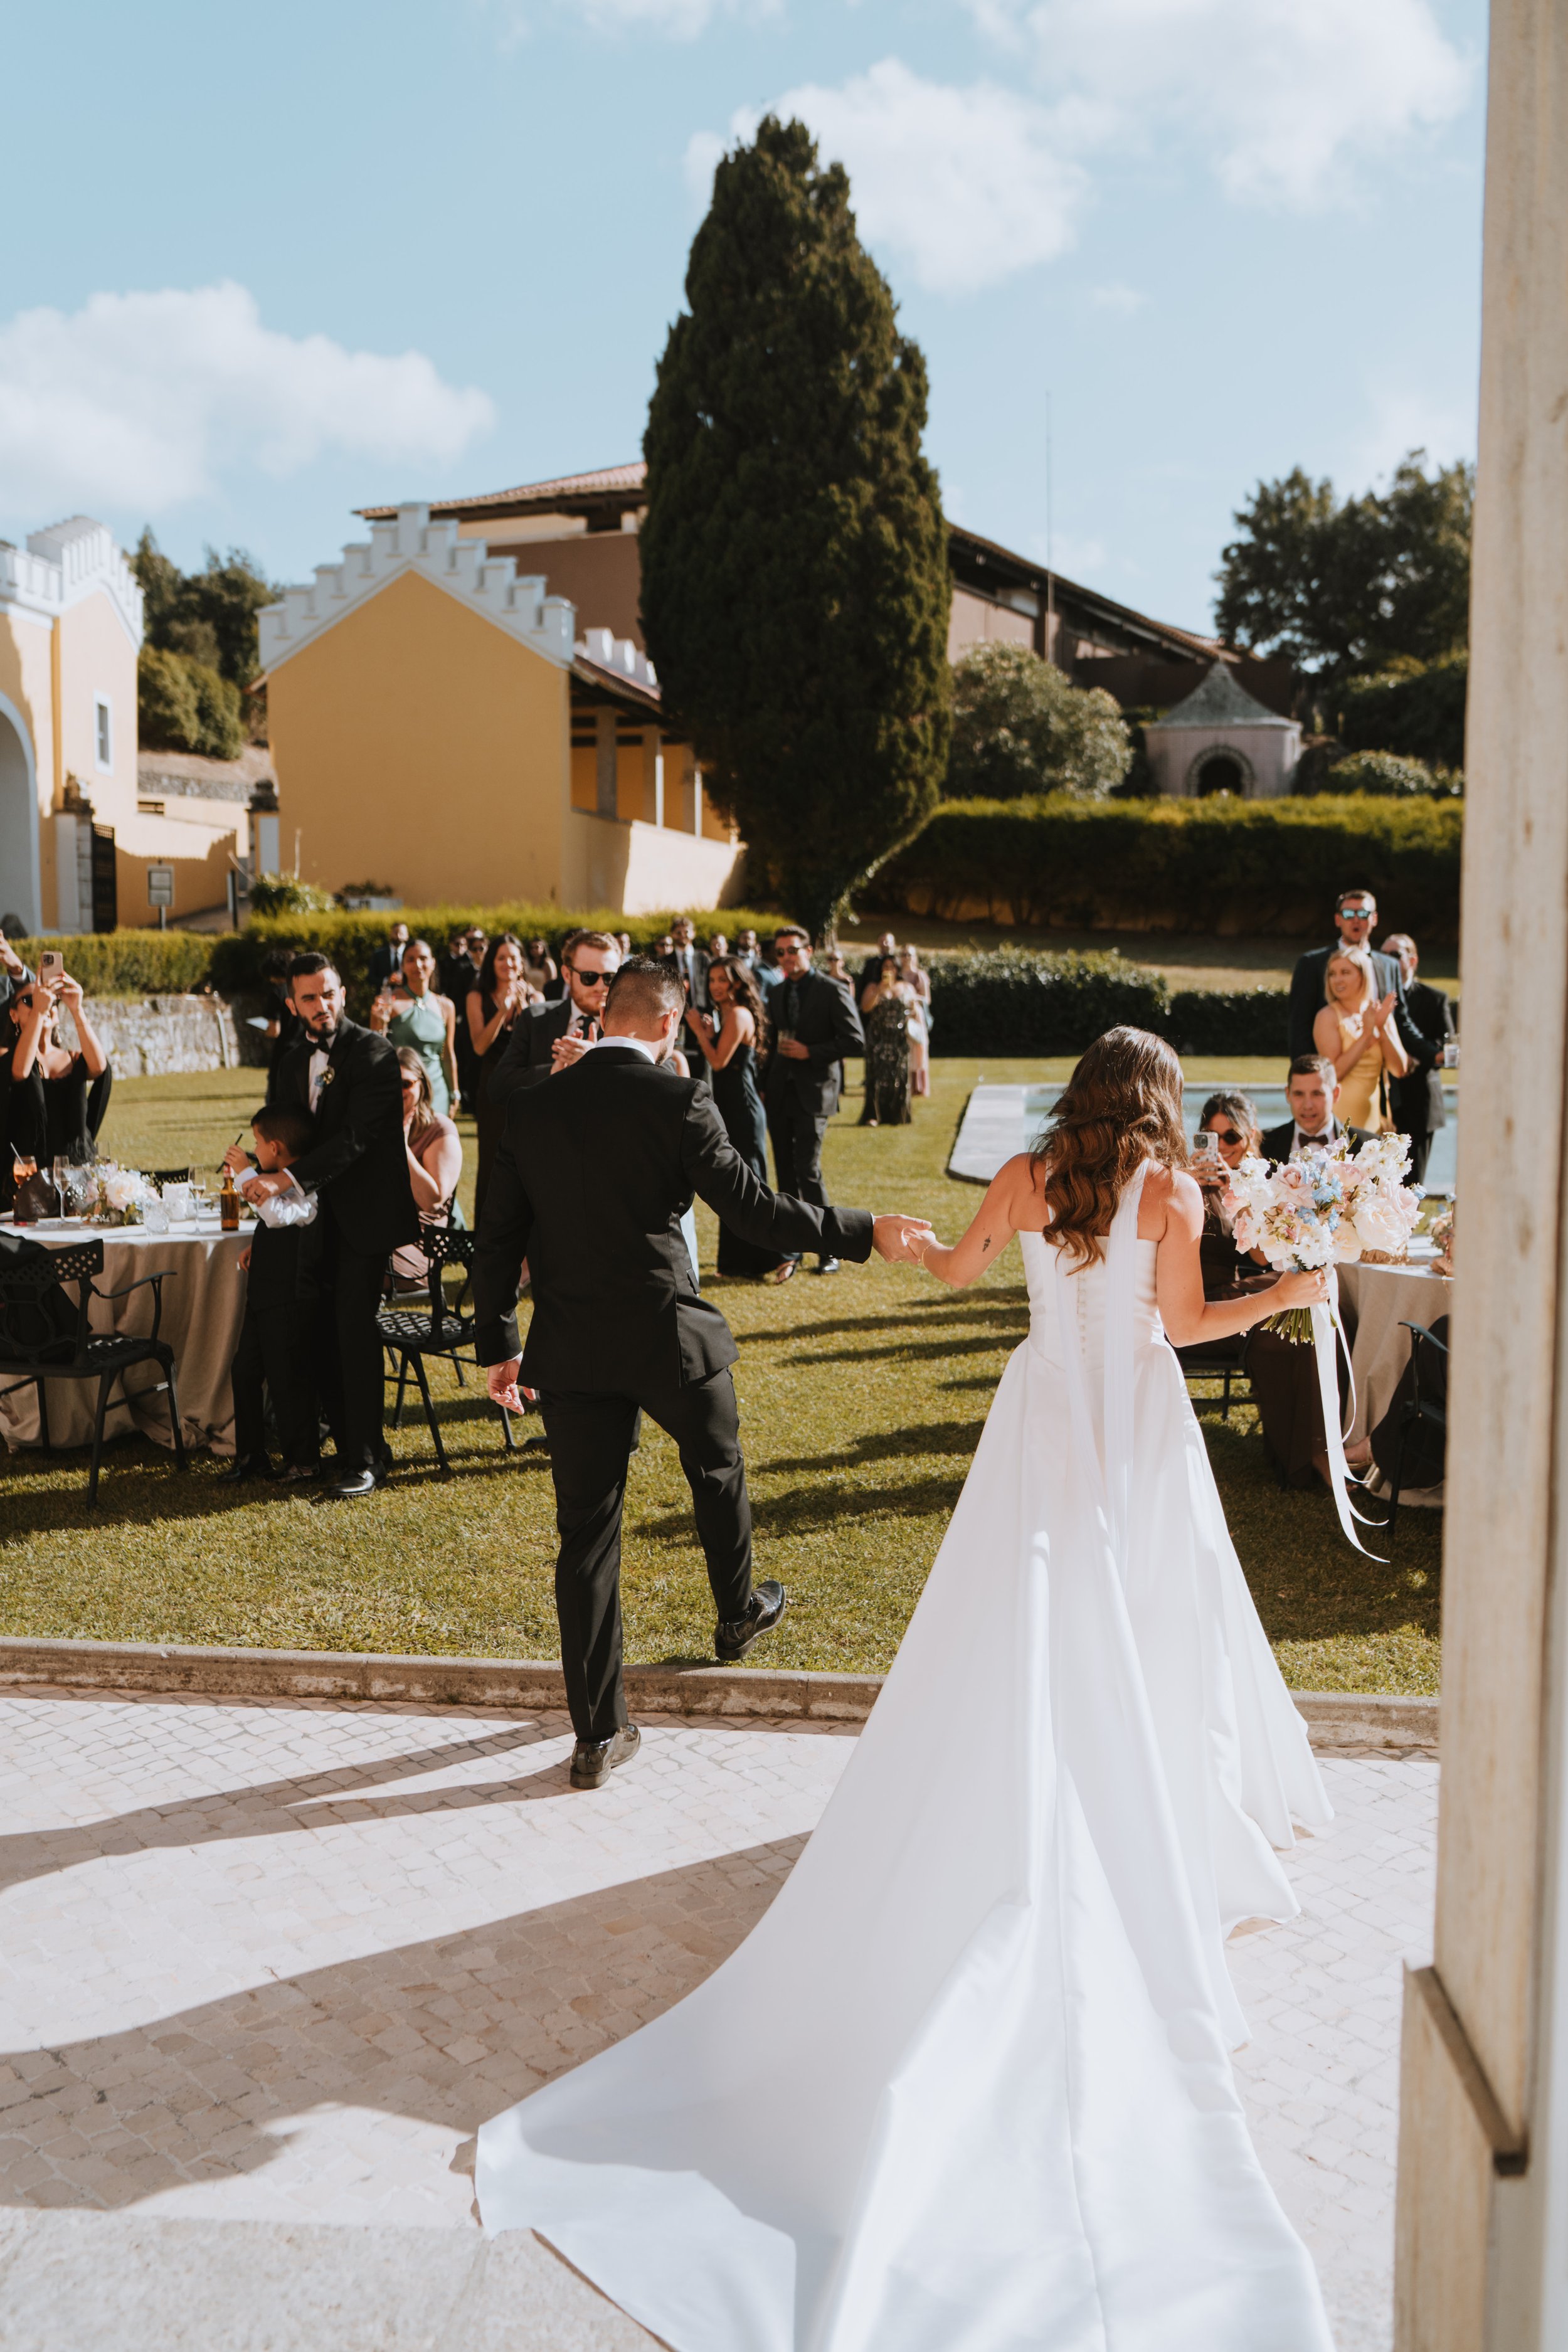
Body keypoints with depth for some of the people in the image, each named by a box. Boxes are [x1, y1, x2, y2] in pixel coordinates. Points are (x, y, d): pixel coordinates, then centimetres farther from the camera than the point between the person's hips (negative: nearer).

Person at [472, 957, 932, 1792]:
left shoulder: (531, 1108, 2)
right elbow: (751, 1208, -14)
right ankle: (738, 1613, 51)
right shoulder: (678, 1100, -12)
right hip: (666, 1340, -3)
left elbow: (498, 1239, 5)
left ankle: (598, 1734, 12)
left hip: (569, 1349, 3)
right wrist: (865, 1231, -5)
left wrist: (497, 1345, 14)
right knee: (717, 1469, 27)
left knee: (586, 1533, 7)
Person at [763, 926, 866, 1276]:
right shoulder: (777, 994, 14)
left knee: (808, 1172, -13)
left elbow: (856, 1040, -9)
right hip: (780, 1095, 6)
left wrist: (811, 1052, -16)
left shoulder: (832, 991, -5)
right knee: (786, 1175, 8)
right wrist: (765, 1086, 12)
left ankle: (830, 1252, -3)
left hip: (813, 1093, -6)